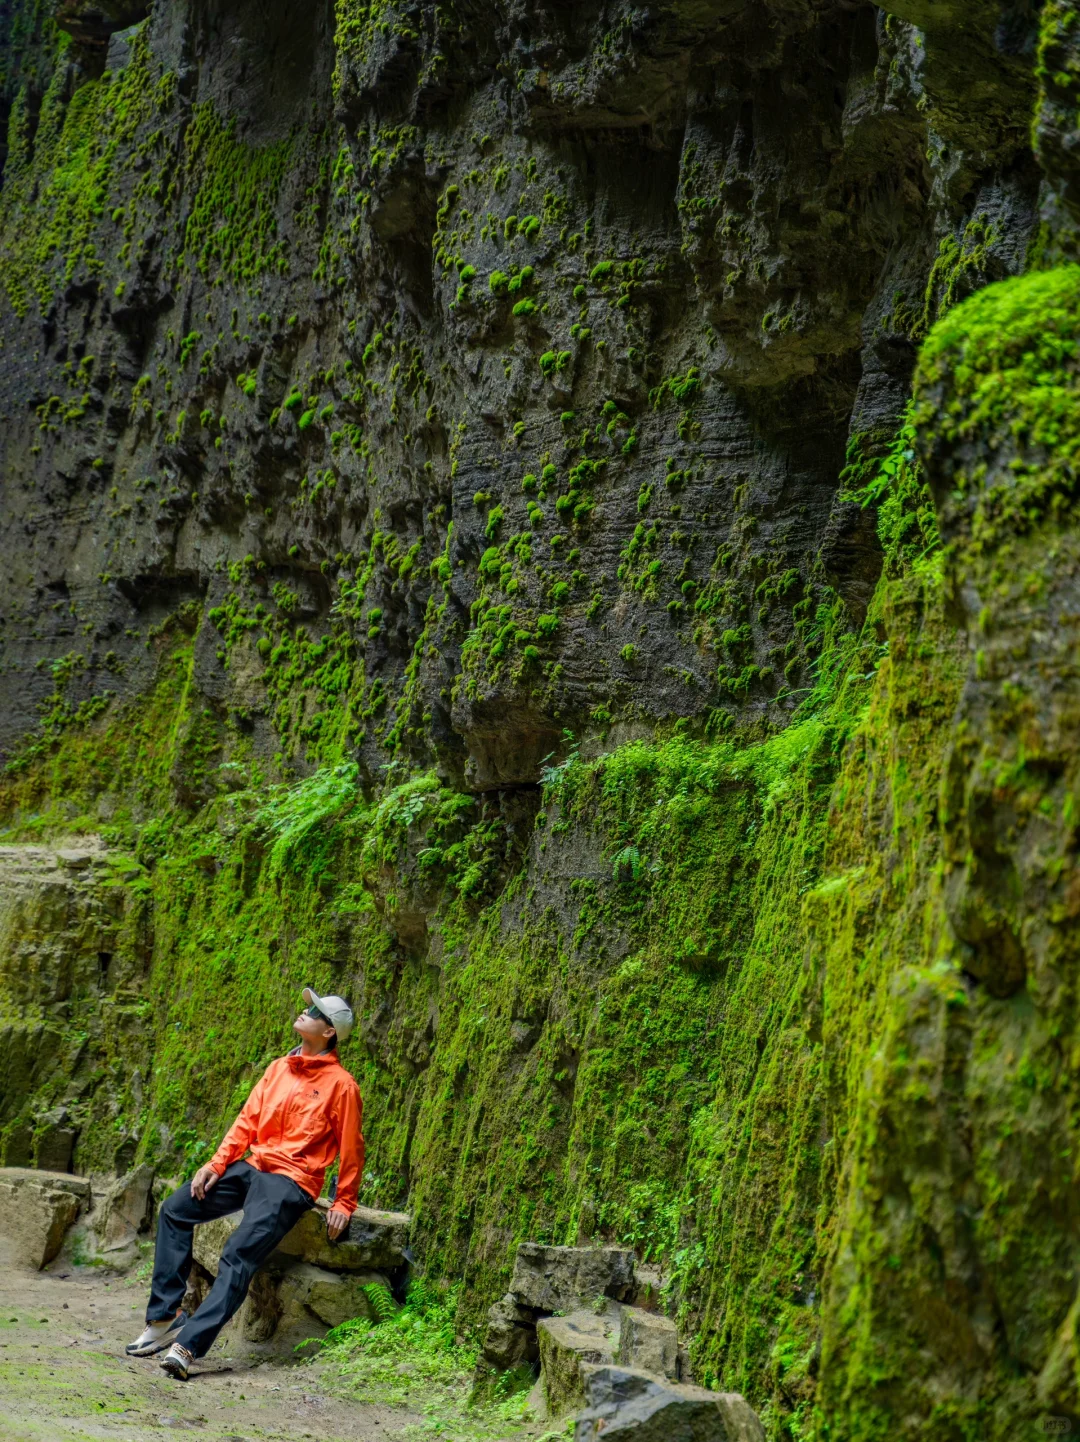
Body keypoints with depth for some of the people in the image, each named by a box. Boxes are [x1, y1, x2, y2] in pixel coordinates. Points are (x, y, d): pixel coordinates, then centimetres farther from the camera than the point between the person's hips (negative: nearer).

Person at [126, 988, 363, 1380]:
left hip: (292, 1181, -7)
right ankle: (165, 1318, -5)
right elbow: (247, 1120, 13)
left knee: (240, 1254, -25)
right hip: (251, 1167, 7)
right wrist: (216, 1164, 2)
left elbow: (351, 1150, -2)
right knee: (174, 1210, -5)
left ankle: (188, 1344, -29)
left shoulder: (341, 1084, -5)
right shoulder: (279, 1068, 15)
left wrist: (343, 1205, -4)